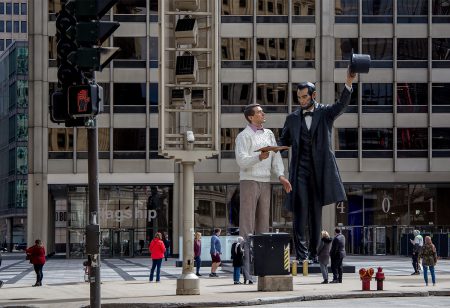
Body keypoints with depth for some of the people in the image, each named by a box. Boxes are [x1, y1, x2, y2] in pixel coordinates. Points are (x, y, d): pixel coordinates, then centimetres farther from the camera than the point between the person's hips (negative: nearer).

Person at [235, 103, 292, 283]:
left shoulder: (269, 134, 16)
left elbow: (276, 157, 9)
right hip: (249, 181, -6)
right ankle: (245, 271, -11)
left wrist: (281, 176, -7)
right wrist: (259, 157, -32)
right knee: (247, 226, -8)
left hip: (265, 183, 7)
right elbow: (242, 161, -15)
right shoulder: (244, 136, -4)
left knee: (263, 224, 7)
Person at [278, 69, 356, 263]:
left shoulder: (325, 113, 6)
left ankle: (313, 253, 9)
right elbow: (284, 141, 14)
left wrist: (349, 83, -26)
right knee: (300, 209, -9)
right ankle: (301, 252, -12)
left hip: (319, 169, 0)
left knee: (316, 211, 5)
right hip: (300, 169, 0)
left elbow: (342, 104, -10)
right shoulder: (293, 118, 12)